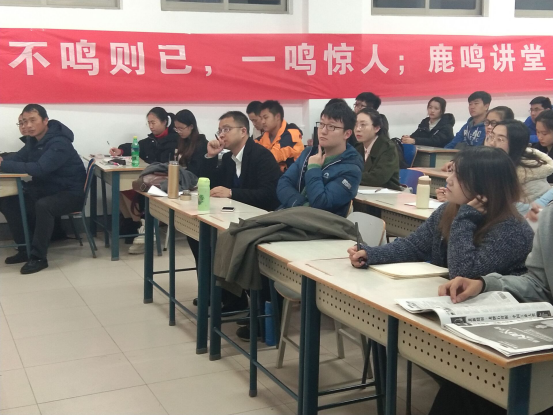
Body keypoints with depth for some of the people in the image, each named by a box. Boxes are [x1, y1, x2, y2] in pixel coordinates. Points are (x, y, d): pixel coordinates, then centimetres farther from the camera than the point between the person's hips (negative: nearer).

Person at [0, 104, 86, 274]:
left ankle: (38, 257, -22)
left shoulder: (59, 143, -26)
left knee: (43, 206, -36)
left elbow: (39, 169, -37)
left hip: (70, 193, -9)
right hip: (46, 189, 9)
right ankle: (25, 249, 7)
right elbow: (19, 157, 7)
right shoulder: (33, 139, 2)